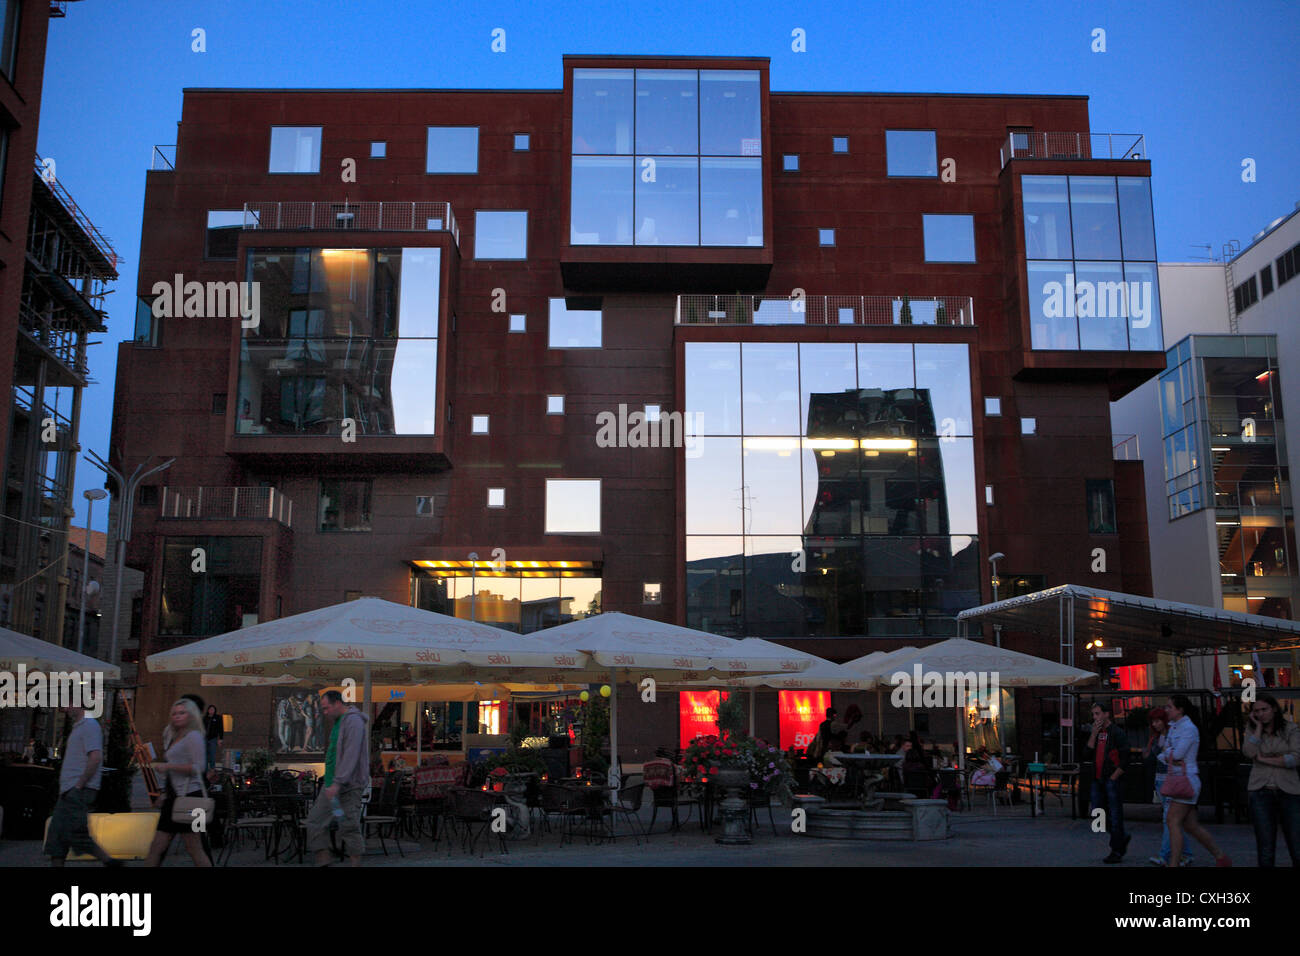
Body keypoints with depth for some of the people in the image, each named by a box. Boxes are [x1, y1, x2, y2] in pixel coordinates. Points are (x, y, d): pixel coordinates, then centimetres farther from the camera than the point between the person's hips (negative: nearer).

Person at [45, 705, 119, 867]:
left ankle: (109, 862, -4)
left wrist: (79, 786, -20)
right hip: (70, 792, 10)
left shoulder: (90, 726, -11)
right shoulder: (78, 727, 20)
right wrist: (64, 788, 16)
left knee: (77, 834, -11)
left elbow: (95, 758, -21)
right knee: (56, 835, 7)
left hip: (79, 792, -10)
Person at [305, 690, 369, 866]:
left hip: (348, 786, -10)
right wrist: (330, 782, 19)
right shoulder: (338, 721, 18)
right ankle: (323, 863, 9)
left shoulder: (353, 721, -14)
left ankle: (355, 863, 2)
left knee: (350, 827, -6)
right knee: (315, 821, 5)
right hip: (332, 784, 10)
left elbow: (351, 755, -23)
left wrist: (337, 783, -27)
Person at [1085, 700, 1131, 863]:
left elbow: (1126, 760, -12)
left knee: (1115, 816, -1)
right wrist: (1094, 734, -6)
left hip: (1113, 781, -7)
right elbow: (1088, 754, 2)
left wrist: (1113, 777, -13)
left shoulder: (1117, 733, -9)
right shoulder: (1097, 732, 13)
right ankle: (1122, 837, 27)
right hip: (1098, 780, 7)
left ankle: (1116, 851, 6)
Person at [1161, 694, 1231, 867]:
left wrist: (1168, 752, 0)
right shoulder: (1174, 727, 16)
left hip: (1187, 779, -9)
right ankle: (1221, 857, 22)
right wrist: (1170, 756, -6)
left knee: (1173, 821, -13)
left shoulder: (1189, 728, -12)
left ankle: (1174, 863, -12)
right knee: (1191, 825, 11)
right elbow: (1164, 755, 15)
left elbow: (1177, 753, -20)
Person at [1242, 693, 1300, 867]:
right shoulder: (1252, 730, 9)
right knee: (1265, 850, 2)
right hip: (1261, 792, 1)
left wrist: (1263, 759, -9)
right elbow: (1249, 752, -11)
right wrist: (1259, 726, -5)